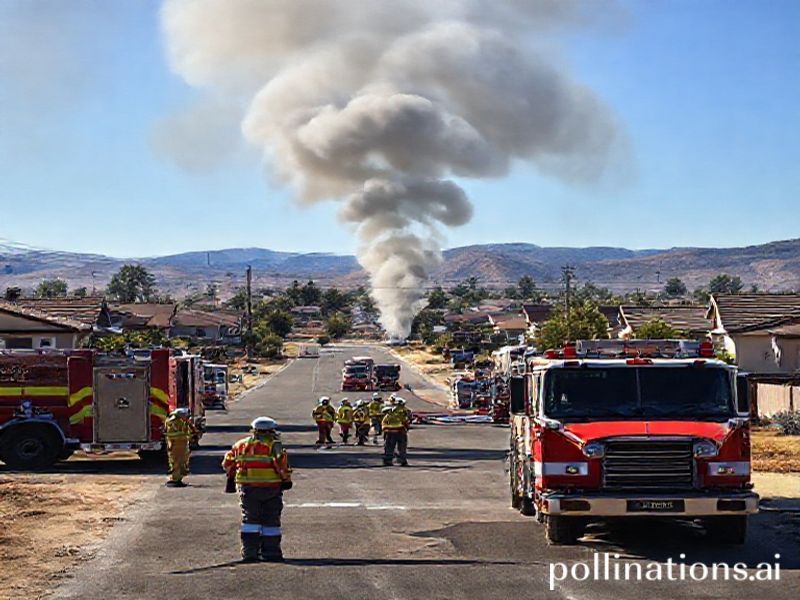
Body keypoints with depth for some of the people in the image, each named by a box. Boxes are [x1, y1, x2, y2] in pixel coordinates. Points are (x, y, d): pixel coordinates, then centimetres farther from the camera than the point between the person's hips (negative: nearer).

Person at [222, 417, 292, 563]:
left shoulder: (240, 445, 11)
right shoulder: (273, 444, -5)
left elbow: (228, 463, 15)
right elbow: (280, 461, -18)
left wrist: (232, 476, 29)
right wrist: (286, 478, -7)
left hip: (247, 488, 4)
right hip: (270, 487, -4)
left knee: (250, 519, 10)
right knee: (270, 521, 7)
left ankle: (249, 552, 4)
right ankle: (270, 553, 9)